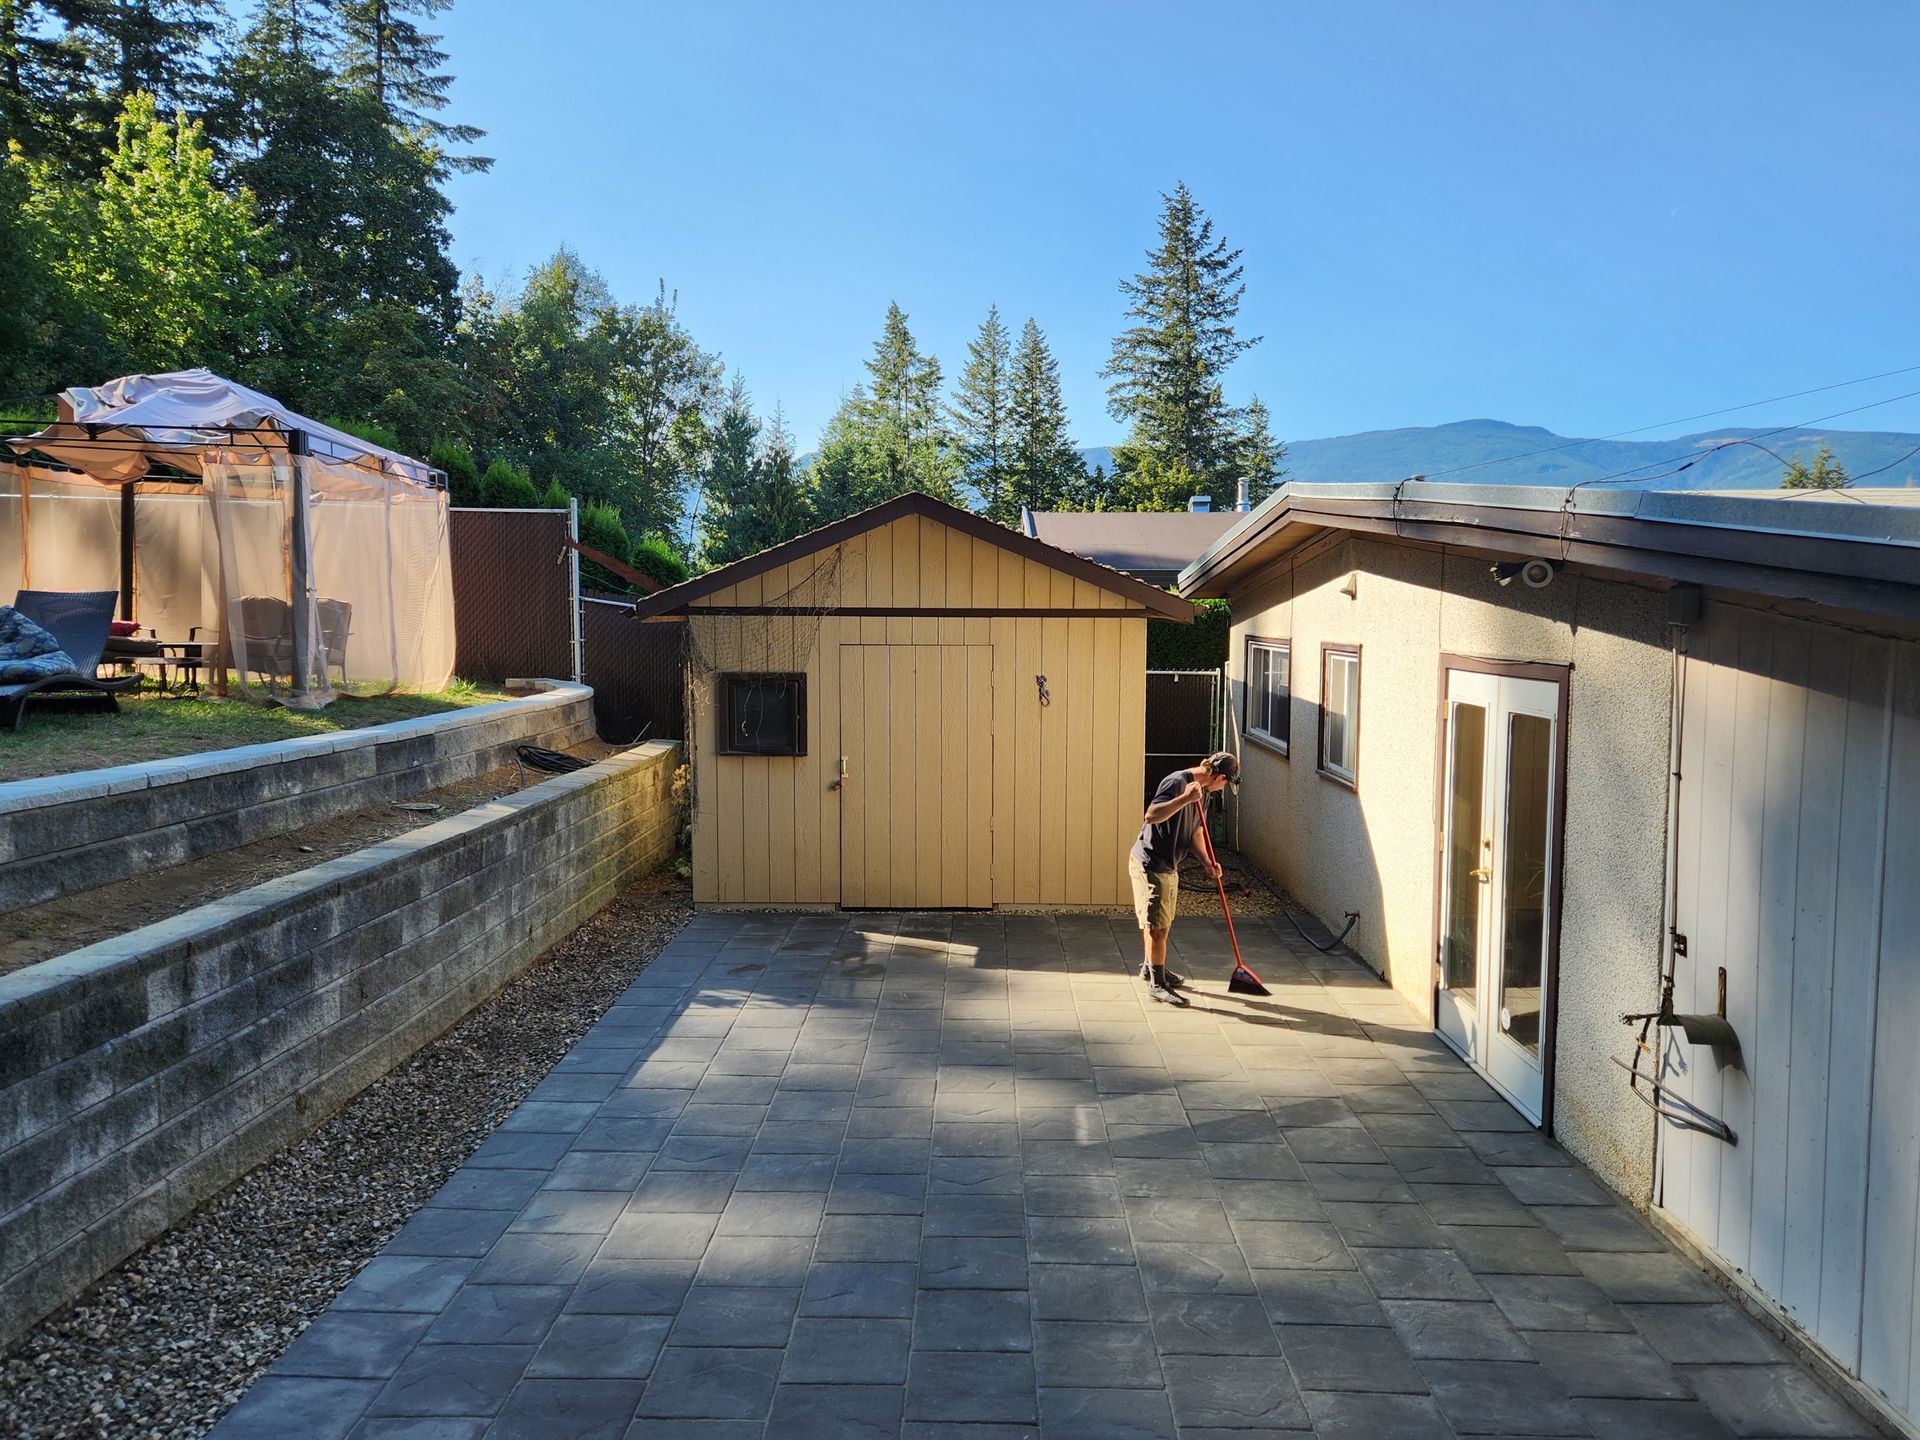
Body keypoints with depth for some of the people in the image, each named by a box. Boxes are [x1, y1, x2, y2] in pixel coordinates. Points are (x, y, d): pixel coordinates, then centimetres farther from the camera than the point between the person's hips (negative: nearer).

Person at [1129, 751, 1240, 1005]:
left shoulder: (1203, 791, 8)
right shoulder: (1177, 782, -23)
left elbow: (1195, 831, 13)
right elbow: (1151, 815, -34)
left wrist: (1207, 861, -2)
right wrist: (1185, 798, -41)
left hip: (1168, 865, 9)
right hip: (1150, 864, -9)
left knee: (1158, 923, 23)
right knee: (1157, 926, -3)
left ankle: (1150, 966, 40)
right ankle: (1156, 983, 7)